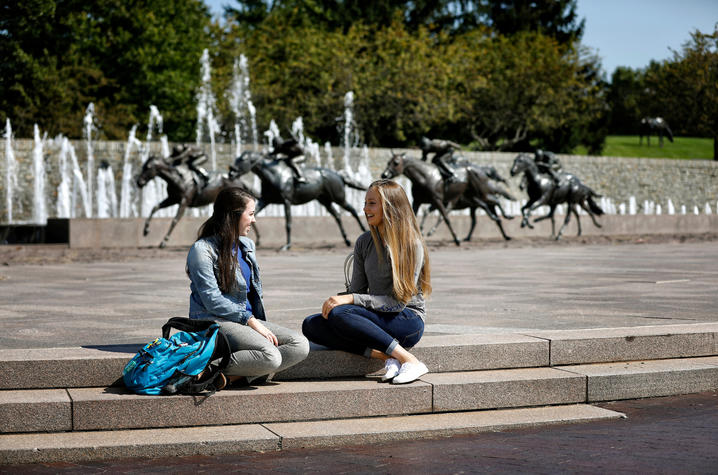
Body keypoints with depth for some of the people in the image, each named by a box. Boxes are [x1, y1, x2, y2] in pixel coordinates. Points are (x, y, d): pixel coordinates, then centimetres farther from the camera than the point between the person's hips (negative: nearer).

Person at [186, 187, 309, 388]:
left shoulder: (247, 245, 18)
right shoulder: (202, 250, -7)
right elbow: (213, 301, -14)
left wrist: (258, 322, 9)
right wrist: (250, 321, -16)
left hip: (249, 319, 9)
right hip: (215, 321, -8)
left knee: (300, 345, -15)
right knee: (270, 356, -32)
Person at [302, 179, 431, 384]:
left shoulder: (412, 244, -10)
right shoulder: (364, 243, 10)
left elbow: (400, 301, -15)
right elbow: (357, 291, 11)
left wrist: (350, 299, -22)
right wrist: (336, 300, -11)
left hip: (409, 322, -7)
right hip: (377, 318, 7)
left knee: (339, 314, -30)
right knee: (311, 325, -15)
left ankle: (409, 360, -27)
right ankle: (386, 357, -24)